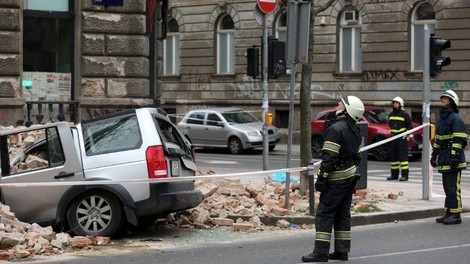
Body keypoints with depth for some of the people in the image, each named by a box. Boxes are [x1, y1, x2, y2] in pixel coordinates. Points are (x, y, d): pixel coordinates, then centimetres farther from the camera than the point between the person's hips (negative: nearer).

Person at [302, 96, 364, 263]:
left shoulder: (336, 129, -18)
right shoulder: (355, 131, 10)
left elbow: (329, 157, -21)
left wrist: (321, 179, -17)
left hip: (337, 179, -9)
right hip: (351, 176, 9)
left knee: (324, 214, -6)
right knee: (343, 213, 13)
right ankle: (342, 251, 15)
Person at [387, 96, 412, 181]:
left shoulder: (405, 114, -4)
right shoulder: (391, 114, 15)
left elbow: (409, 126, -2)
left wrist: (408, 135, -7)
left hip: (402, 138, -7)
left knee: (403, 156, -10)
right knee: (393, 156, 9)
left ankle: (405, 175, -11)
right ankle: (394, 174, 16)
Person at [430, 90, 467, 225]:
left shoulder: (455, 119, -11)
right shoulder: (441, 119, 18)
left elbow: (460, 140, -17)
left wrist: (455, 157, -22)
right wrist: (434, 155, 23)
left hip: (453, 160, -9)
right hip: (444, 160, 9)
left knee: (453, 187, -9)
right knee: (447, 187, 12)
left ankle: (455, 215, -7)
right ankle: (449, 213, 18)